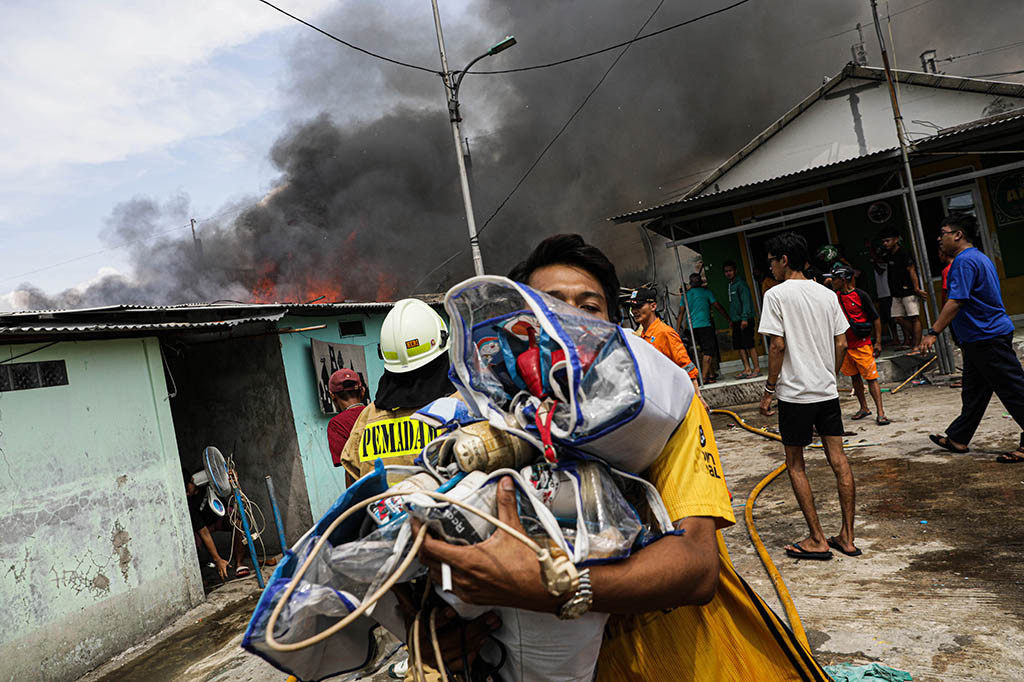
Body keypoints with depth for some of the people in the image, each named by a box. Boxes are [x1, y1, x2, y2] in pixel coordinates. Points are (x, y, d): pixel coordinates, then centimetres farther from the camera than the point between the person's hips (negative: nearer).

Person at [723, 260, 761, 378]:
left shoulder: (740, 283, -8)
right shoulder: (730, 285, 19)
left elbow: (746, 301, -16)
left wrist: (744, 318, -23)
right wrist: (732, 320, 17)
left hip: (745, 320, -9)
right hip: (736, 320, 9)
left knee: (749, 345, -8)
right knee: (740, 346, 6)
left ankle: (756, 368, -4)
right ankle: (747, 369, 10)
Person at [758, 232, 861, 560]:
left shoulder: (777, 294, -10)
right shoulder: (827, 294, 8)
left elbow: (777, 345, -14)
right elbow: (841, 344, 8)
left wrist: (769, 390, -7)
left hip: (795, 392, -6)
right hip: (827, 390, 6)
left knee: (795, 465, 5)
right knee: (838, 460, 8)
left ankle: (817, 540, 8)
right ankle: (847, 537, 14)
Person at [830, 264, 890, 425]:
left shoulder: (861, 295, -8)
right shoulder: (835, 297, 6)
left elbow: (876, 319, -3)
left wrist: (878, 342, -5)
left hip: (862, 345, -6)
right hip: (845, 345, 6)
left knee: (871, 377, -7)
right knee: (854, 376, 13)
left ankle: (880, 413, -6)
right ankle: (864, 408, 24)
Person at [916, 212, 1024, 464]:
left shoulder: (964, 261, -16)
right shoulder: (979, 257, 17)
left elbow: (956, 301, -24)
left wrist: (933, 332, -23)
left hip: (988, 338, -11)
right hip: (980, 338, 11)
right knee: (973, 391, 14)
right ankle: (957, 439, 22)